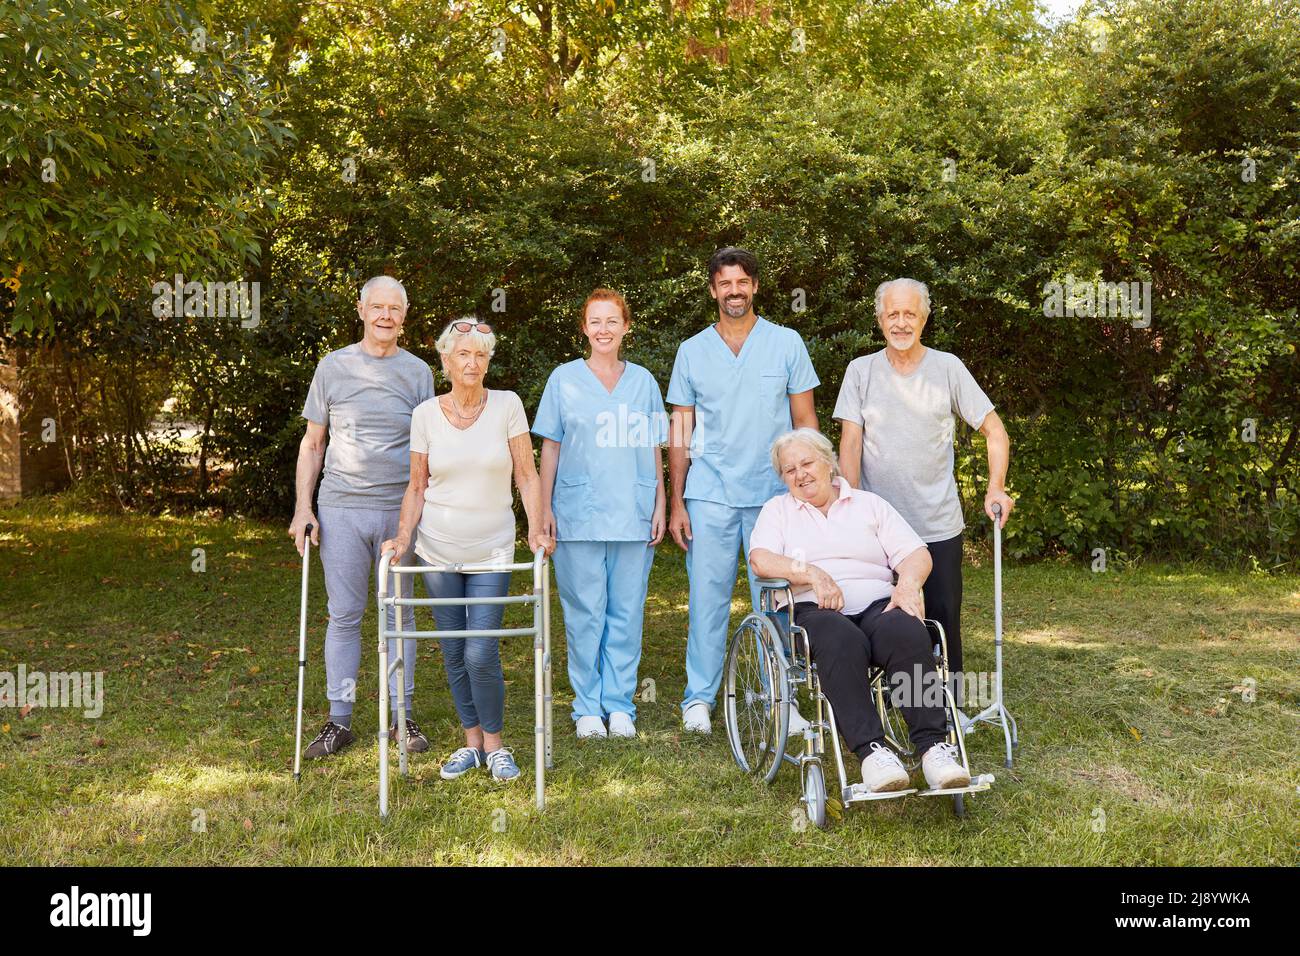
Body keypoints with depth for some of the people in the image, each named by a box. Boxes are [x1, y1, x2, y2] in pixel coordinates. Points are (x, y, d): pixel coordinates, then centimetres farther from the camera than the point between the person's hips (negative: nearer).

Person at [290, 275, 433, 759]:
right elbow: (313, 443, 9)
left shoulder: (418, 372, 7)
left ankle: (401, 716, 17)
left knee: (400, 615, 7)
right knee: (343, 615, 3)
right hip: (342, 510, 0)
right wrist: (303, 507, 0)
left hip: (401, 510, 0)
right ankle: (339, 720, 12)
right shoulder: (333, 367, 6)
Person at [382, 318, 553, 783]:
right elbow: (417, 486, 4)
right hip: (438, 550, 2)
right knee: (453, 652, 8)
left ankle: (494, 743, 12)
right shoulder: (425, 414, -1)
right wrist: (403, 536, -8)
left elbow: (527, 475, -2)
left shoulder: (507, 405, -5)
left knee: (481, 653, -8)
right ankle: (472, 741, 23)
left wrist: (536, 530, -12)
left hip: (491, 551, -2)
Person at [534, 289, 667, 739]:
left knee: (626, 614, 4)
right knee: (585, 615, 1)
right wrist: (545, 508, 0)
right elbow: (550, 448, 6)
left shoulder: (643, 380, 11)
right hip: (578, 513, -1)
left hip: (634, 515, 2)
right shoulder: (564, 379, 6)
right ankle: (588, 707, 13)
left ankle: (620, 706, 15)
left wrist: (660, 505, 7)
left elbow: (654, 448, 13)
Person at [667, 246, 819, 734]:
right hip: (710, 494, 1)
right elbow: (680, 433, 9)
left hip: (774, 492, 0)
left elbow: (805, 422, 7)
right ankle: (699, 697, 12)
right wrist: (676, 503, 3)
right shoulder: (692, 351, 7)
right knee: (707, 597, 1)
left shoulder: (786, 343, 5)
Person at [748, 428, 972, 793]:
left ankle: (933, 746, -38)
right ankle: (871, 750, -44)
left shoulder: (869, 504, 23)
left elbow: (917, 553, 11)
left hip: (878, 605, 2)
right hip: (814, 610, -2)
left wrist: (909, 583, -11)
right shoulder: (777, 510, 20)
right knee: (843, 642, -39)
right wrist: (813, 574, -14)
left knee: (909, 635, -34)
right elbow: (761, 560, 0)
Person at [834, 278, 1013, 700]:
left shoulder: (947, 367, 2)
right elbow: (850, 443, -2)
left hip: (939, 524, 0)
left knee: (944, 617, 4)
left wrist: (996, 489, -8)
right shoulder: (861, 371, 3)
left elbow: (995, 431, 4)